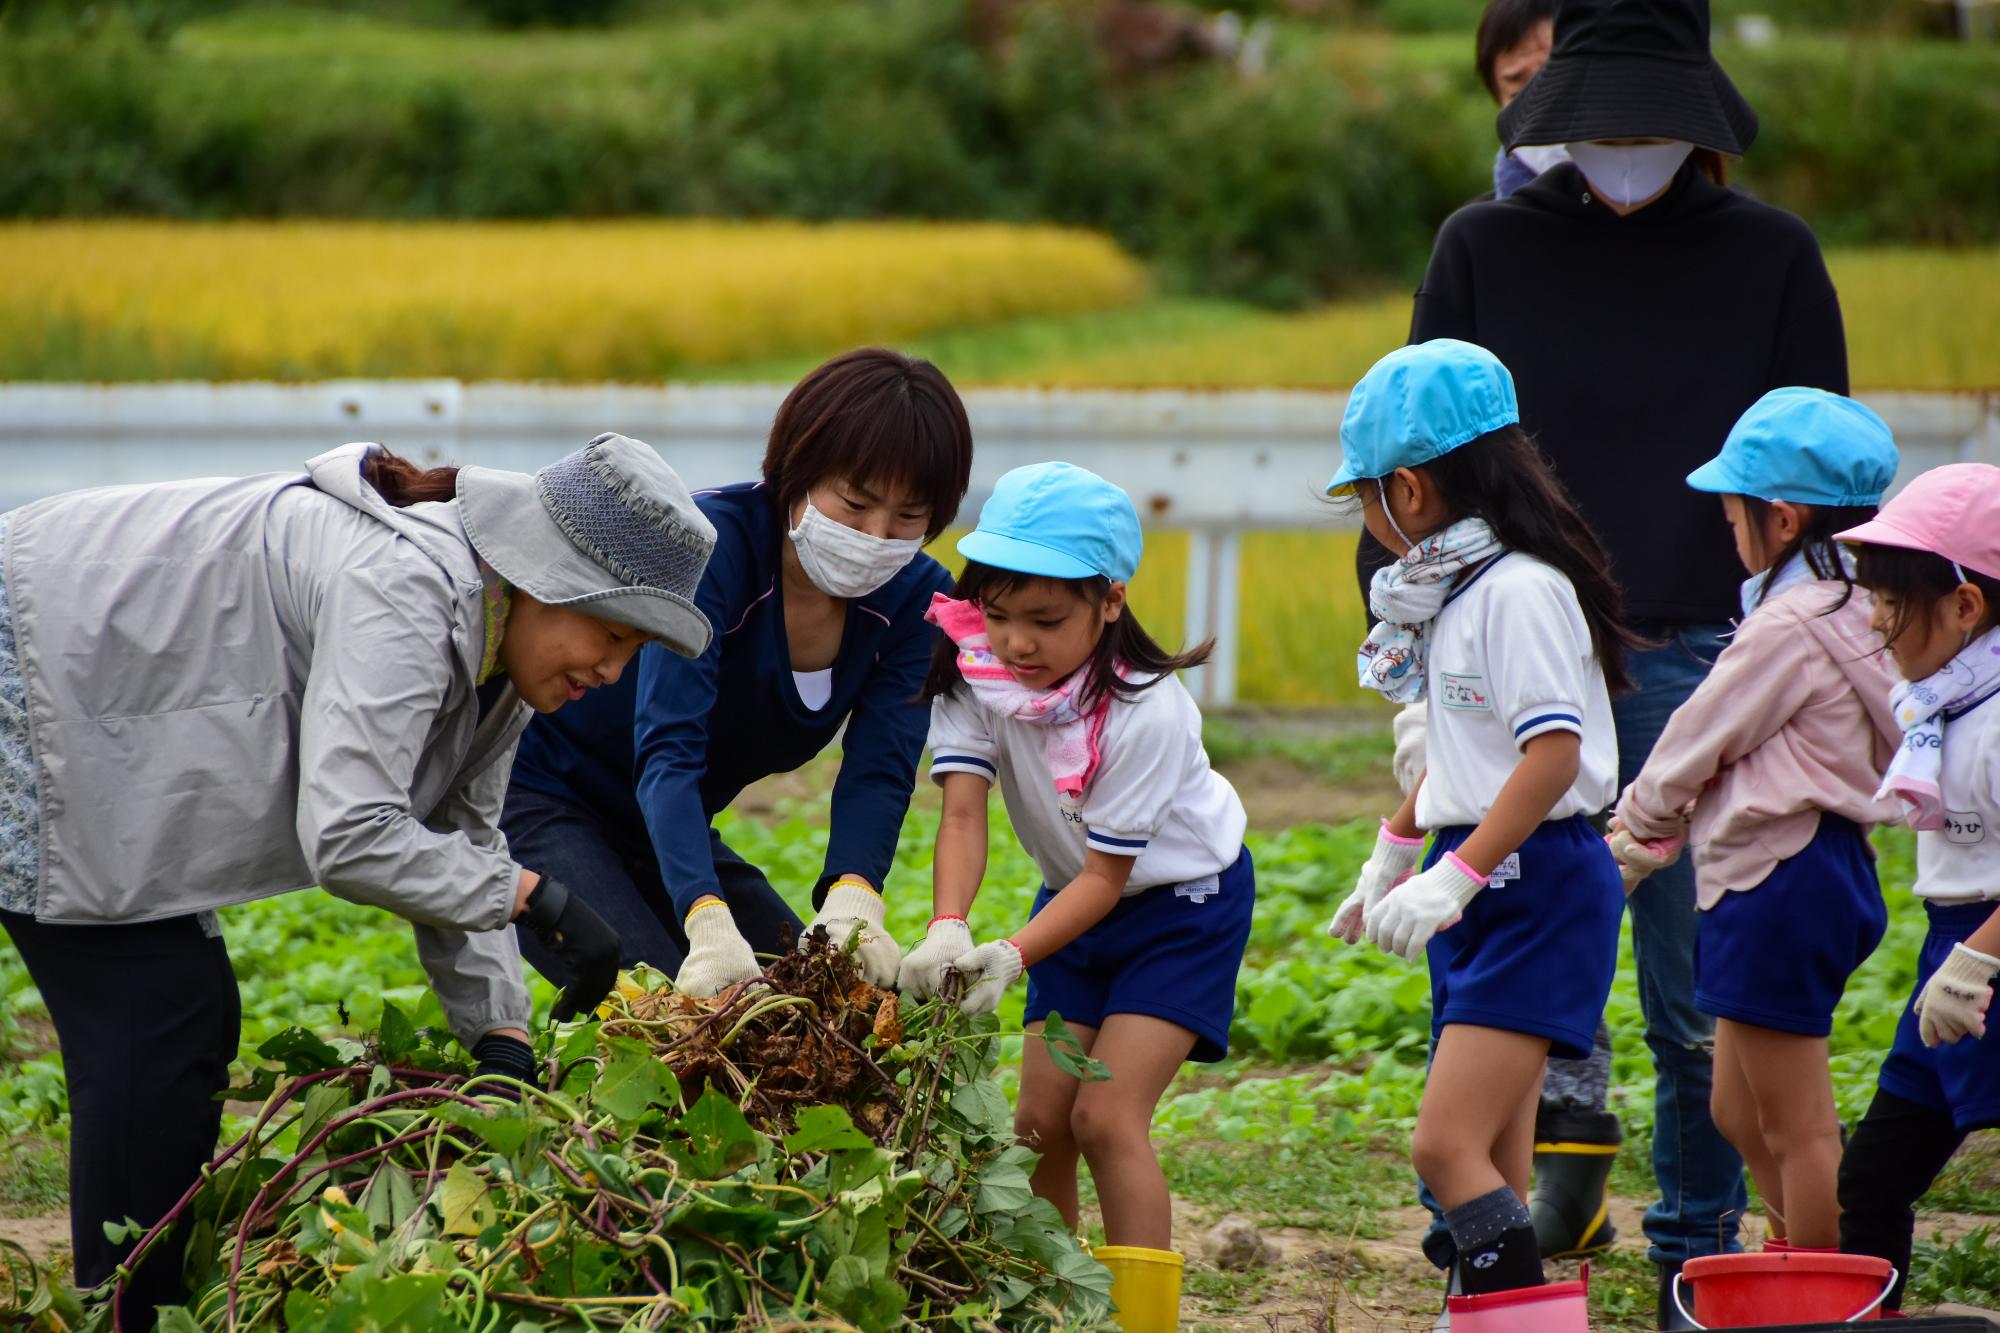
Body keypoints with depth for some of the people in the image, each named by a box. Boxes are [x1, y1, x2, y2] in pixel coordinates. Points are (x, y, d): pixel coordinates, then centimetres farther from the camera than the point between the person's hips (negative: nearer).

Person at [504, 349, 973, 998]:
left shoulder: (912, 598, -10)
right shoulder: (714, 539, -29)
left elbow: (879, 769, -20)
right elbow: (667, 750, -38)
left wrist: (853, 899, -43)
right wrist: (709, 922, -54)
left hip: (671, 828, 7)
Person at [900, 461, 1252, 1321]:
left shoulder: (1146, 713, -32)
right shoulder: (974, 675, -19)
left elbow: (1108, 874, -28)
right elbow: (963, 814, -28)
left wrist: (1013, 957, -40)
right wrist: (947, 933, -45)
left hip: (1184, 901, -6)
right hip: (1078, 896, 6)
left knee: (1106, 1115, -16)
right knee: (1039, 1118, 3)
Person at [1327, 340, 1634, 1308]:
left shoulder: (1520, 589, -17)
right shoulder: (1455, 586, 14)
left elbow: (1554, 755, -25)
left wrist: (1454, 877, -29)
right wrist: (1392, 855, 32)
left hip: (1539, 884, -10)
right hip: (1479, 881, 10)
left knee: (1449, 1146, -17)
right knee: (1493, 1170, 9)